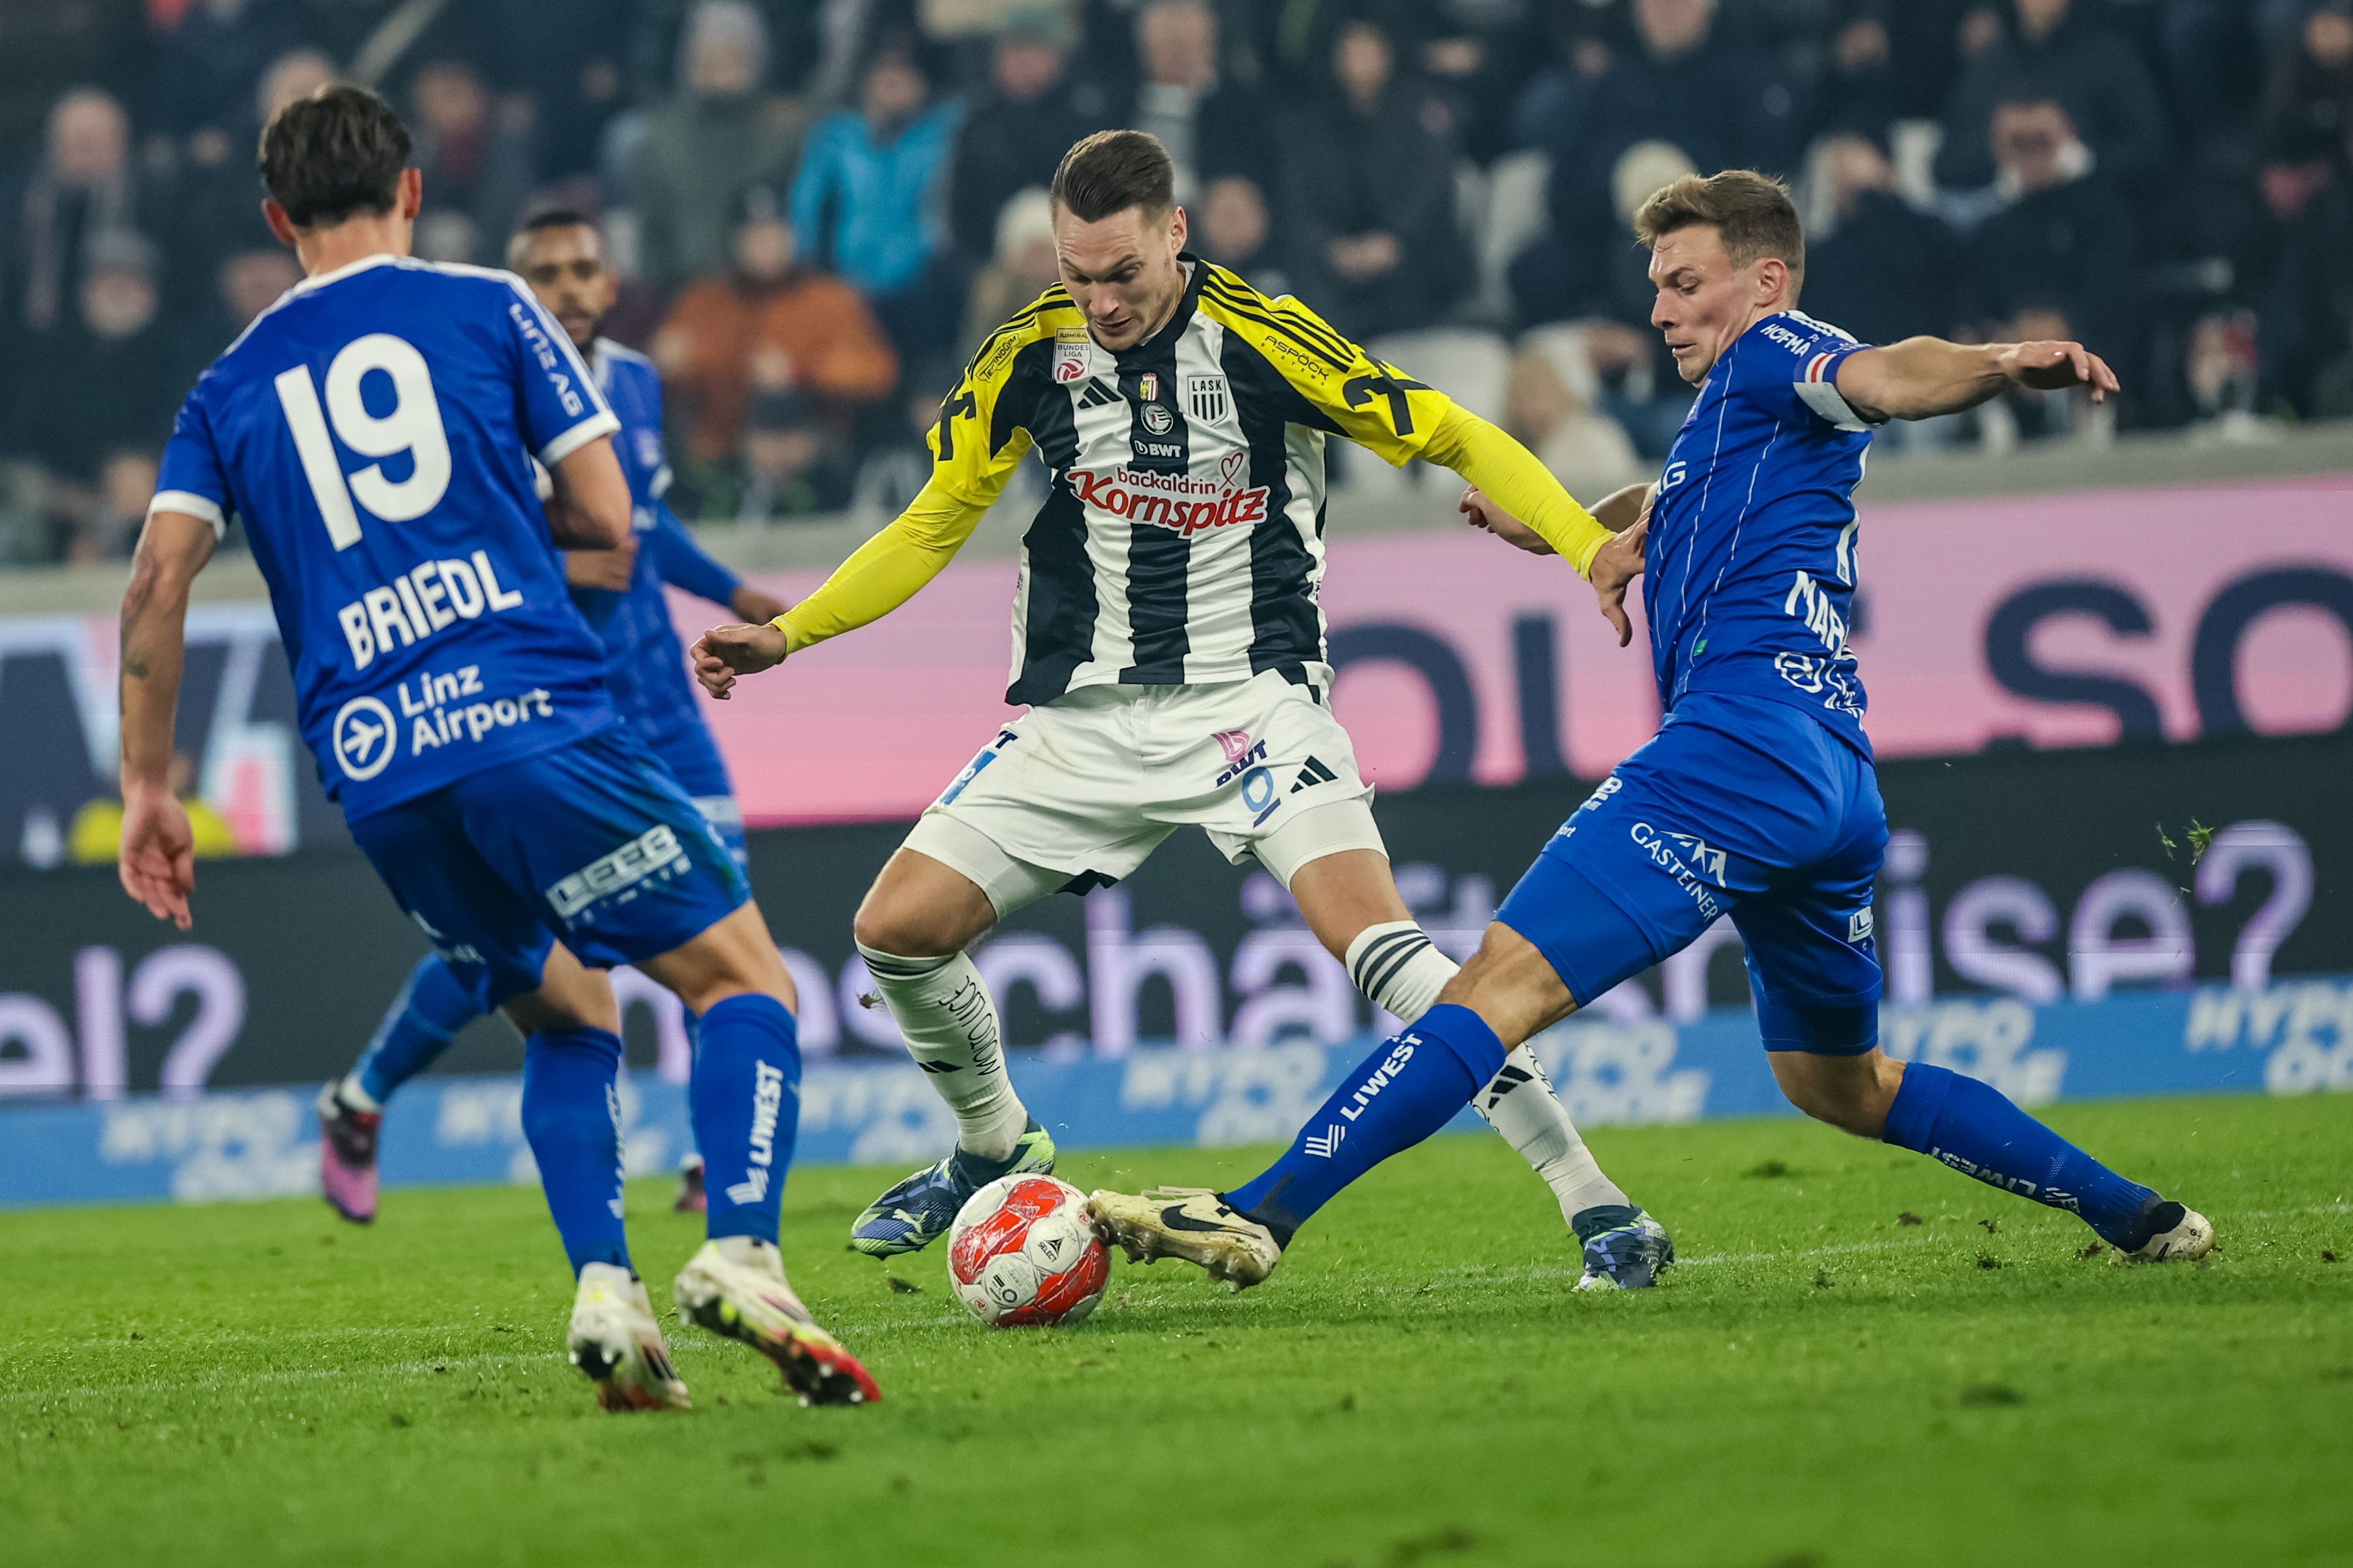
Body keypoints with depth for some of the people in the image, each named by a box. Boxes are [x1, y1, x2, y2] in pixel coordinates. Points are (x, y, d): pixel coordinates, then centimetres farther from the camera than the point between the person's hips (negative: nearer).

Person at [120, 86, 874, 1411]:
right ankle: (741, 1253, -22)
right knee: (746, 981, 2)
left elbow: (158, 581, 8)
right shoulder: (489, 310, 10)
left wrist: (152, 783, 12)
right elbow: (607, 520, 6)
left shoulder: (232, 389, 18)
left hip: (377, 776, 4)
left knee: (571, 1019, 22)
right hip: (534, 715, -4)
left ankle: (605, 1292, 1)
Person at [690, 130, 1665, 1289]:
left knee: (1364, 928, -25)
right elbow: (936, 522, 12)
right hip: (1080, 715, 5)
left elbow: (1455, 441, -7)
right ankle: (995, 1150, 28)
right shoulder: (1031, 353, -1)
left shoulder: (1261, 338, -13)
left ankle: (1589, 1196, -21)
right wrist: (785, 636, 4)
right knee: (898, 929, -2)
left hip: (1249, 697, -5)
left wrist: (1598, 552, -17)